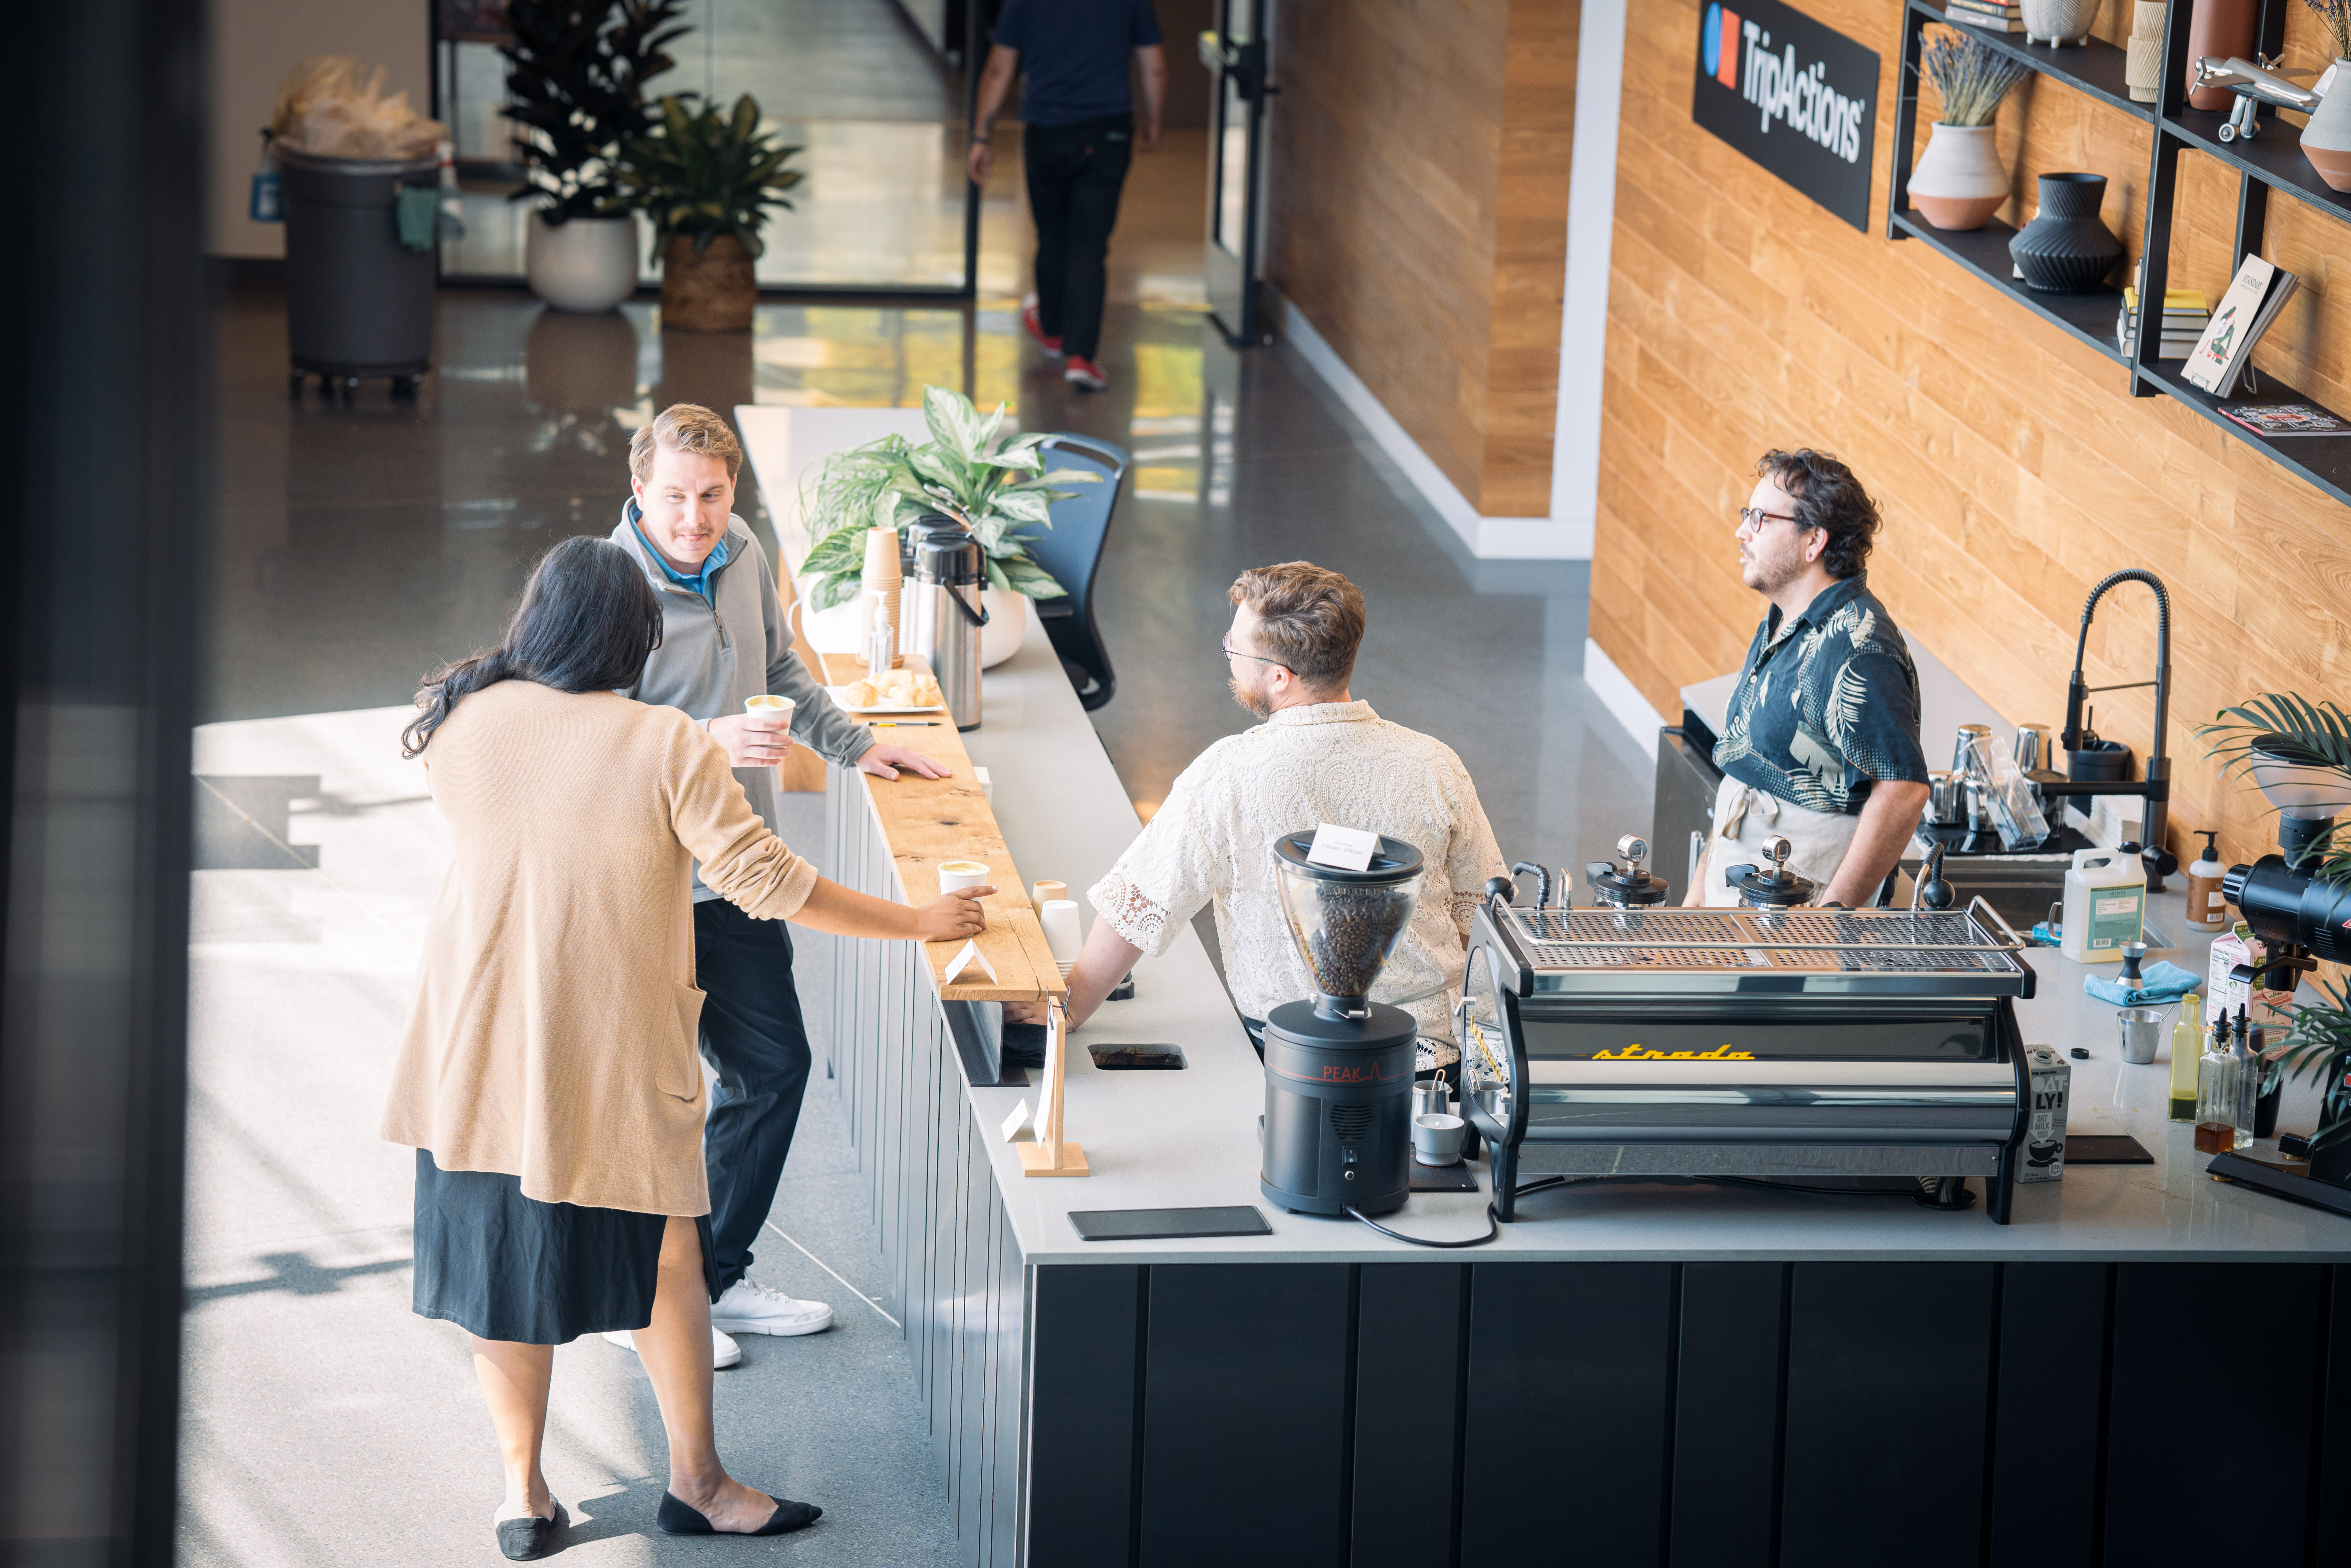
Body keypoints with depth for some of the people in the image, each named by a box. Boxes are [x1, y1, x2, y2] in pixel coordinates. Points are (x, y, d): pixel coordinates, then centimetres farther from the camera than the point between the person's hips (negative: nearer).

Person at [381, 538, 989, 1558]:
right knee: (663, 1256, 15)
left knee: (501, 1256, 15)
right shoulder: (665, 747, -16)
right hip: (616, 1054, -3)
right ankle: (695, 1480, 24)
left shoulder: (462, 723, -7)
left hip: (477, 1052, 3)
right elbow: (768, 884, -14)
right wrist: (918, 925, -3)